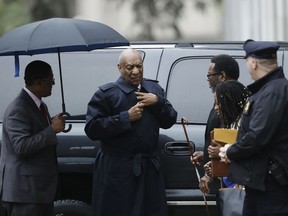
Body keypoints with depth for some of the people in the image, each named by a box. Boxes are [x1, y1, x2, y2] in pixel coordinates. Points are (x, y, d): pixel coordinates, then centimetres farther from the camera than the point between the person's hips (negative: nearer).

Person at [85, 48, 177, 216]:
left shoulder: (154, 89, 13)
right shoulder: (106, 94, -4)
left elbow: (170, 121, 12)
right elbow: (92, 129, -12)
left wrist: (158, 102, -6)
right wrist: (126, 117, -16)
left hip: (150, 167, 5)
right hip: (117, 171, -5)